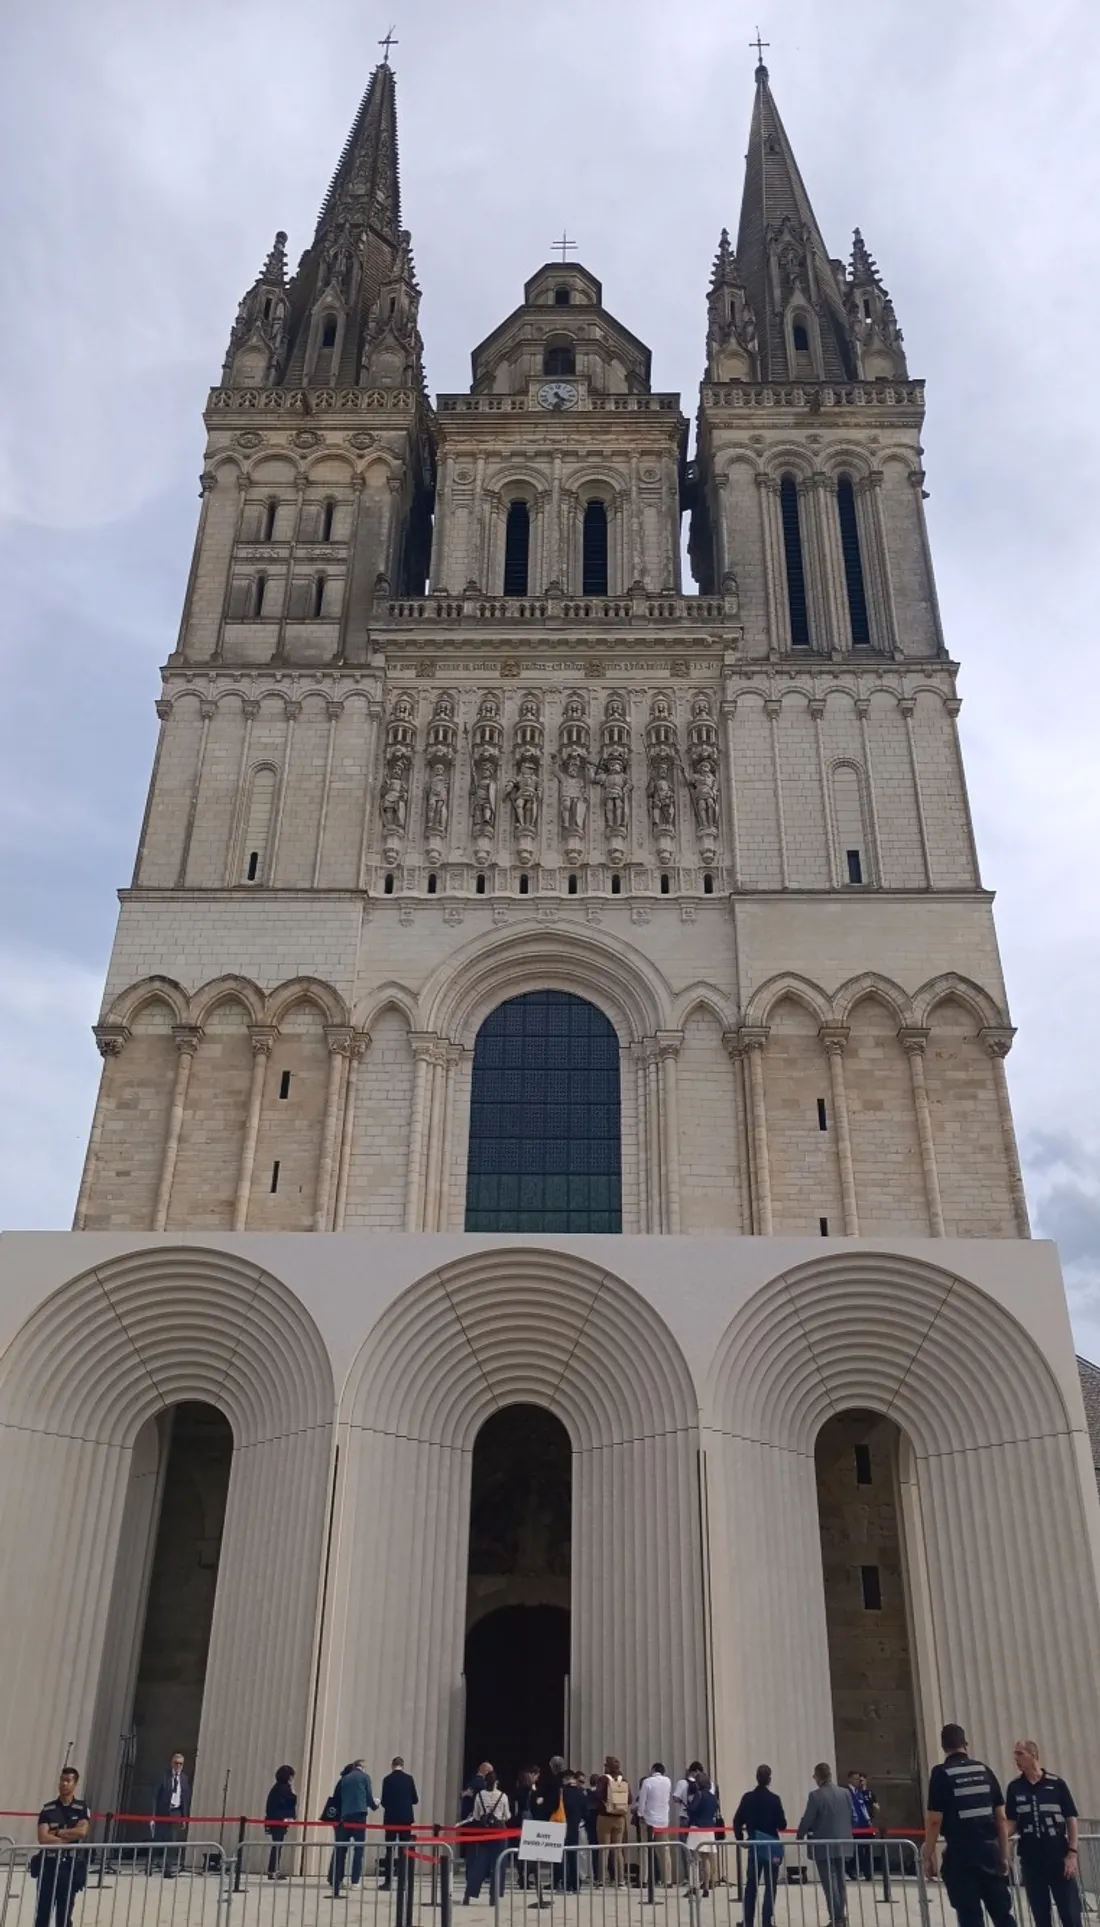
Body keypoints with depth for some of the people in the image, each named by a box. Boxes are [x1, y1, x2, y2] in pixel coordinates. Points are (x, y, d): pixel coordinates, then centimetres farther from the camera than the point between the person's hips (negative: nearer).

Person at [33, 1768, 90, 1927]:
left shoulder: (82, 1809, 2)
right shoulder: (48, 1809, 2)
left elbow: (82, 1832, -13)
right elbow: (43, 1838, -8)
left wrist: (57, 1833, -11)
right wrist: (70, 1838, -12)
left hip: (71, 1864, 0)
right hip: (48, 1863, 1)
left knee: (65, 1911, 5)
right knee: (42, 1910, 1)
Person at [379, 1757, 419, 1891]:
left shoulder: (387, 1779, -6)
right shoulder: (409, 1778, 0)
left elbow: (384, 1801, -6)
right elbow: (415, 1800, 3)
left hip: (391, 1818, -2)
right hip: (406, 1818, 2)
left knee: (389, 1849, 3)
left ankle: (387, 1881, -1)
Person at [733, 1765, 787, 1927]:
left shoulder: (747, 1798, -2)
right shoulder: (774, 1799, -11)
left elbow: (737, 1821, -2)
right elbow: (782, 1825, -8)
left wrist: (740, 1839, 11)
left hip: (754, 1845, 3)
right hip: (771, 1846, -3)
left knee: (751, 1885, 13)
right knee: (770, 1886, 4)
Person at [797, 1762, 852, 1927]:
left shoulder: (816, 1795, -16)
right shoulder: (845, 1793, 1)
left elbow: (807, 1819, -12)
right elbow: (850, 1817, 9)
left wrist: (800, 1836, 6)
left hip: (823, 1846, -6)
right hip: (842, 1845, 6)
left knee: (830, 1884, 0)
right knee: (840, 1882, 16)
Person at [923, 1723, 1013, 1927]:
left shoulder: (941, 1773, -6)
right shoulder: (984, 1769, 8)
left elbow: (934, 1820, -10)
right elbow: (1002, 1817, 8)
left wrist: (928, 1856, -1)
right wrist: (1004, 1854, 16)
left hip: (960, 1852, -4)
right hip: (989, 1848, 4)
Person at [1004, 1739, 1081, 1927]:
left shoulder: (1056, 1783, -2)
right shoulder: (1014, 1788, 5)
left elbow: (1071, 1819, 1)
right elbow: (1012, 1823, 6)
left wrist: (1072, 1853, -7)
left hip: (1059, 1855, -2)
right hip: (1030, 1859, 2)